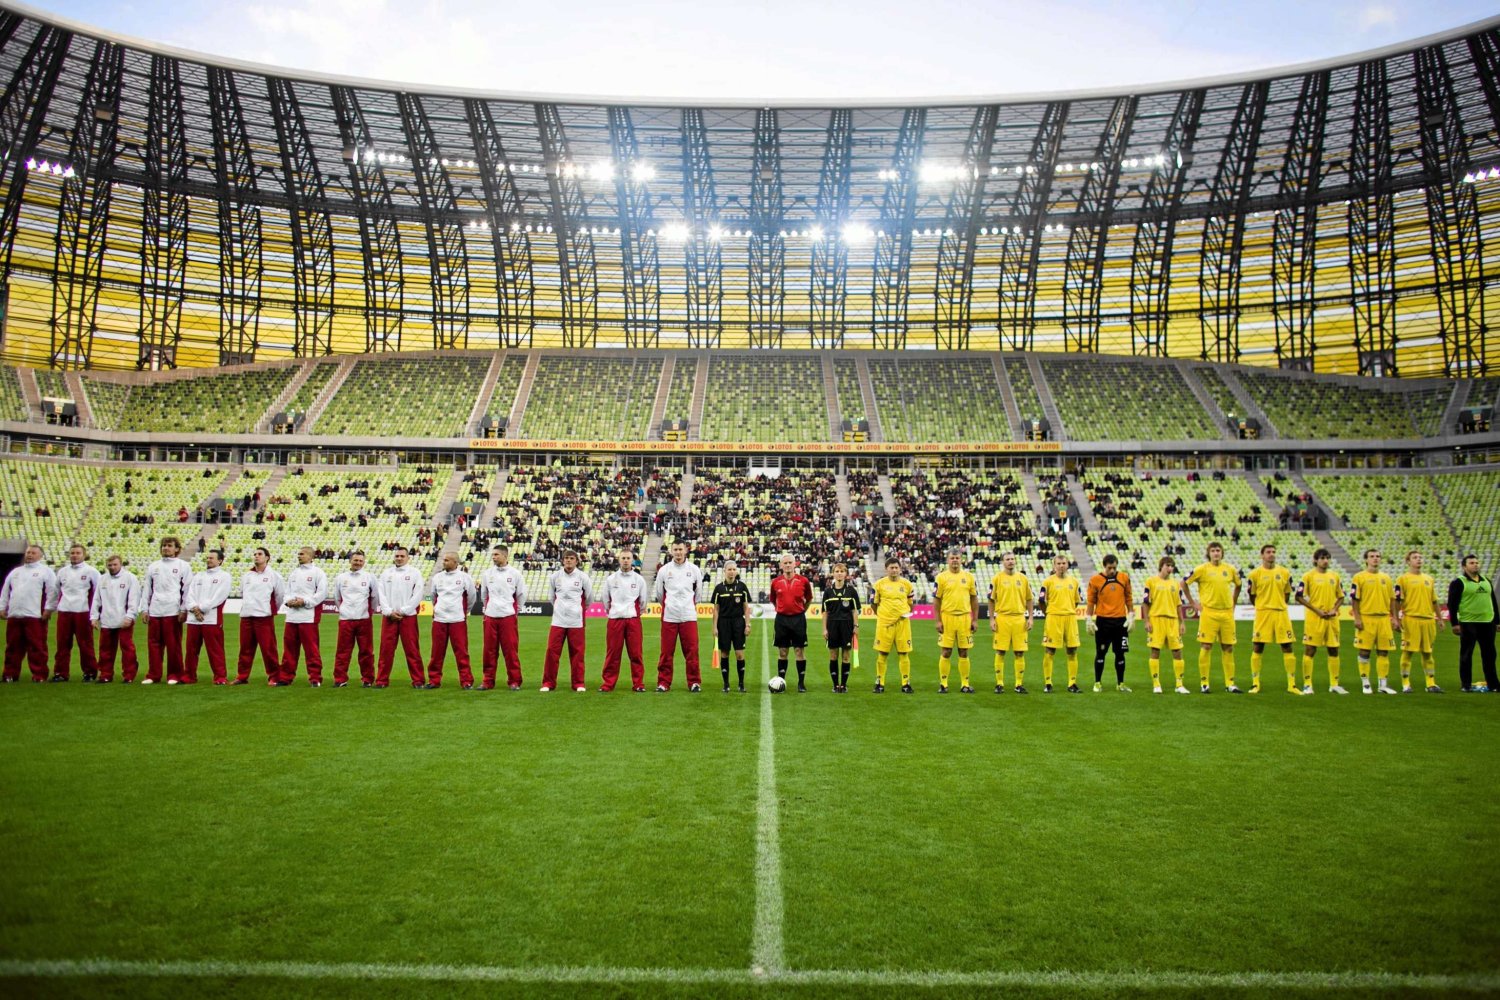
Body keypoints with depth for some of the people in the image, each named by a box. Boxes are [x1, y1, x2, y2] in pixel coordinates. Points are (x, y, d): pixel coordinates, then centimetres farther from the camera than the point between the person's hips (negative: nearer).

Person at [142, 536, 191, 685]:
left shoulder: (183, 566, 4)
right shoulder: (153, 566, 16)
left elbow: (187, 589, 0)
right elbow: (147, 589, 17)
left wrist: (184, 610, -6)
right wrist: (145, 609, 9)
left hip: (173, 611, -4)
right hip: (154, 611, 4)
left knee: (173, 645, -2)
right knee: (153, 644, 5)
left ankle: (174, 675, 6)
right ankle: (153, 675, 13)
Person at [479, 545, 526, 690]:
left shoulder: (515, 573, 0)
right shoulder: (487, 573, 7)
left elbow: (521, 594, 9)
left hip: (509, 616, -2)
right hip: (490, 617, 2)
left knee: (511, 649, -2)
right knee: (489, 650, 5)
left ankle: (514, 681, 5)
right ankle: (488, 680, 14)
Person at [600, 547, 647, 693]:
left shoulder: (639, 579, 5)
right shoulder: (610, 579, 6)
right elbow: (606, 599, 14)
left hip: (633, 620, 0)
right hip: (615, 620, 0)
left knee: (636, 653, 0)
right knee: (612, 653, 2)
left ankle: (638, 683, 6)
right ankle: (608, 683, 9)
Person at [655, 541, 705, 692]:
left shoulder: (694, 570, 6)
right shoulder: (664, 570, 5)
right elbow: (659, 593, 15)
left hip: (689, 616, 0)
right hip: (669, 617, 0)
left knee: (691, 651, -2)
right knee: (666, 651, 1)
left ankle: (694, 682, 8)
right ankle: (663, 682, 10)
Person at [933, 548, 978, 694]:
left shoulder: (969, 577, 7)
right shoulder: (941, 577, 0)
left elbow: (974, 599, 10)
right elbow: (937, 600, 0)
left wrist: (975, 619, 5)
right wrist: (938, 621, -5)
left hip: (964, 618, 2)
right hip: (947, 618, -2)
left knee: (964, 653, 7)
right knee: (946, 652, 1)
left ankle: (965, 684, 14)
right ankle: (943, 684, 9)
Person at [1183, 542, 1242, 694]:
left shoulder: (1230, 569, 8)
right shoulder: (1201, 569, -4)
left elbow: (1238, 585, 25)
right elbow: (1184, 583, 0)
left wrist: (1233, 603, 17)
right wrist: (1193, 603, 0)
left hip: (1227, 613, 4)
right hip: (1209, 613, -4)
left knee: (1228, 648, 5)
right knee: (1206, 647, -3)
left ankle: (1230, 683, 13)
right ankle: (1204, 683, 3)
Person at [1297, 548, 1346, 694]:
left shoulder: (1335, 575, 10)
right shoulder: (1308, 575, -3)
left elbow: (1340, 596, 16)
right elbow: (1299, 597, -6)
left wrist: (1334, 609, -2)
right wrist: (1317, 610, -12)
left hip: (1332, 618, 5)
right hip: (1314, 618, -4)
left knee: (1334, 650, 8)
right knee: (1310, 650, -3)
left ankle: (1334, 685, 18)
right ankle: (1307, 685, 2)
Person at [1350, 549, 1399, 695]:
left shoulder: (1386, 577, 13)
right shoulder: (1359, 577, -1)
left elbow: (1392, 599, 16)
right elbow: (1354, 599, -4)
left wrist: (1394, 617, 9)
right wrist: (1357, 618, -11)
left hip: (1384, 619, 4)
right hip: (1366, 619, -4)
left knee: (1384, 652, 5)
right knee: (1364, 651, 0)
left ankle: (1383, 684, 13)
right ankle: (1365, 684, 8)